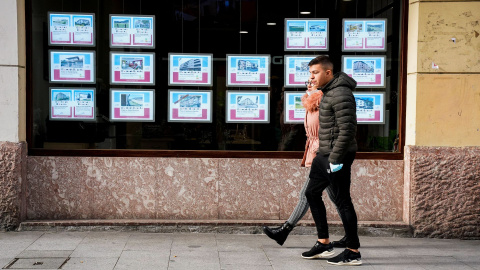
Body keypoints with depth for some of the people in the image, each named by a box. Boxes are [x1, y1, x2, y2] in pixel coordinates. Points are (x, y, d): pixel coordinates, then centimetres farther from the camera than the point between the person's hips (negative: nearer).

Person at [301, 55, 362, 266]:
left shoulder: (340, 93, -18)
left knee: (342, 201, -3)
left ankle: (353, 252, 8)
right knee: (312, 193, 16)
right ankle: (324, 243, 26)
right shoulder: (328, 92, 14)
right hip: (325, 154, 11)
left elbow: (348, 129, -24)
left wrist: (335, 159, -23)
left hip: (337, 156, -11)